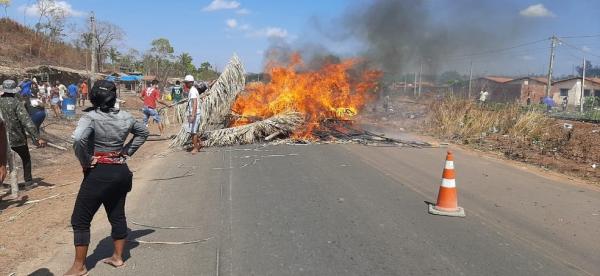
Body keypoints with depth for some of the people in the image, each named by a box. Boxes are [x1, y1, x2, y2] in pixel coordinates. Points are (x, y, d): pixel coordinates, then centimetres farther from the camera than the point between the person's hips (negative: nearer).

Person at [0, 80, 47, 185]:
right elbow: (27, 122, -22)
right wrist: (37, 138, -26)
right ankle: (28, 179, 22)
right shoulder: (16, 103, -15)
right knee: (26, 159, 19)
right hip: (18, 138, -3)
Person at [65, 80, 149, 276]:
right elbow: (143, 132, 19)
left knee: (80, 219, 7)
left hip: (99, 173, -6)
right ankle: (117, 257, 29)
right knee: (117, 215, 18)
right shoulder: (125, 118, 3)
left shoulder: (91, 117, -15)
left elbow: (78, 139, -32)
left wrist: (85, 161, -16)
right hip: (121, 171, 6)